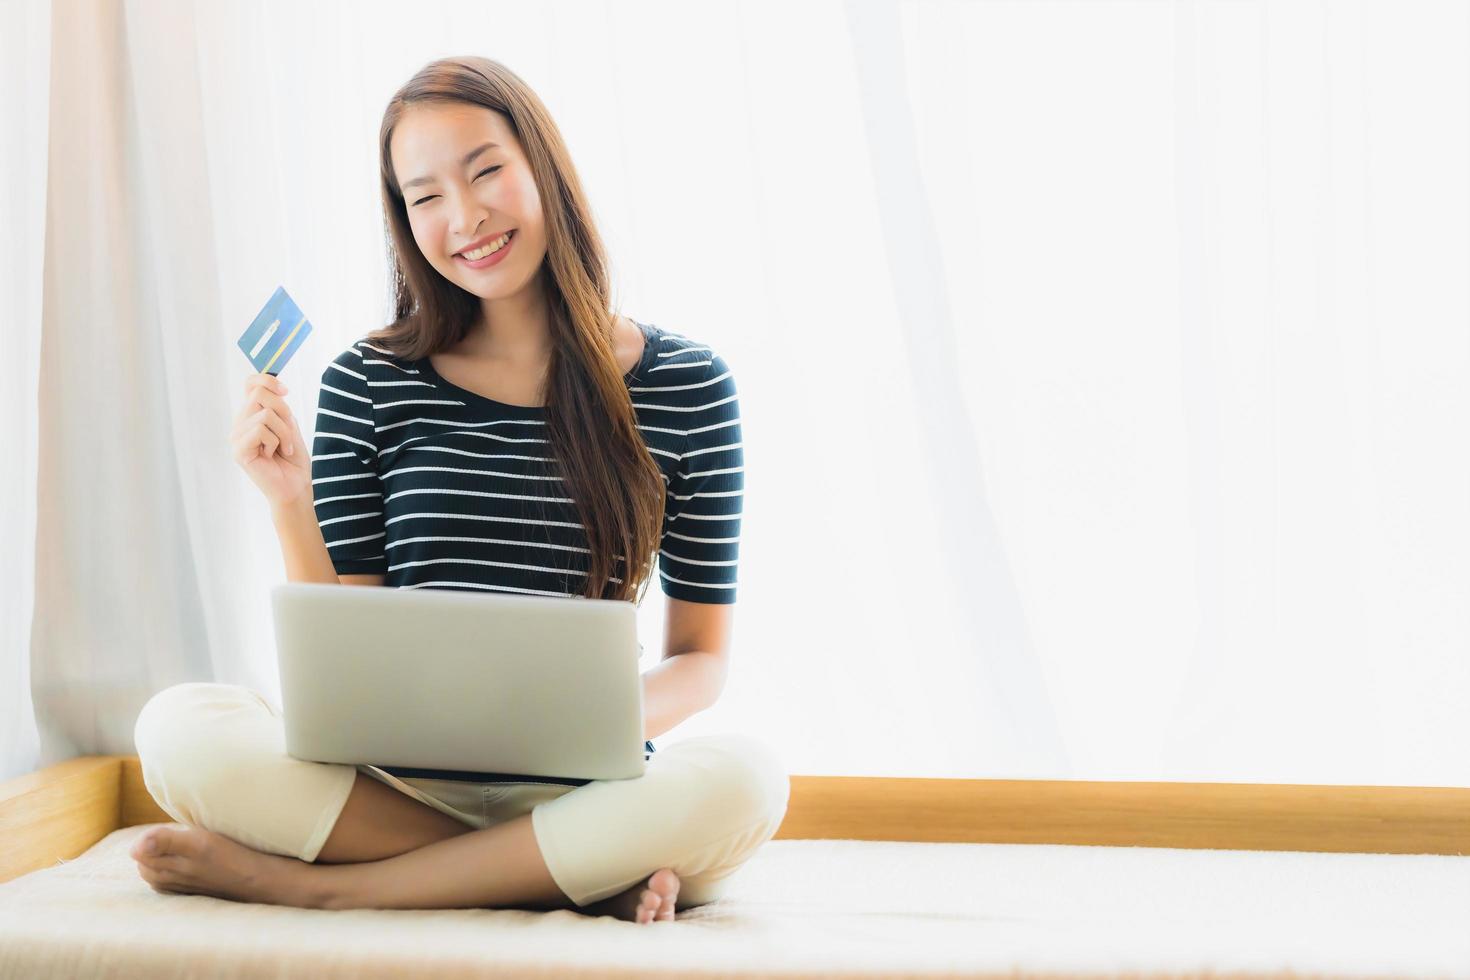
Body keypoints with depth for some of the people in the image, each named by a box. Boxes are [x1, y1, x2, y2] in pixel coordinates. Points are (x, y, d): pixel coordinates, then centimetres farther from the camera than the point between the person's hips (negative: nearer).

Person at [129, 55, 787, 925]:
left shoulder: (685, 386, 5)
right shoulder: (368, 385, 6)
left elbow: (701, 655, 8)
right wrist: (292, 505, -8)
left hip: (575, 789, 0)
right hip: (397, 777, 1)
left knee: (743, 777, -33)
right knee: (180, 726, -27)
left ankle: (308, 883, -20)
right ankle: (589, 875, -23)